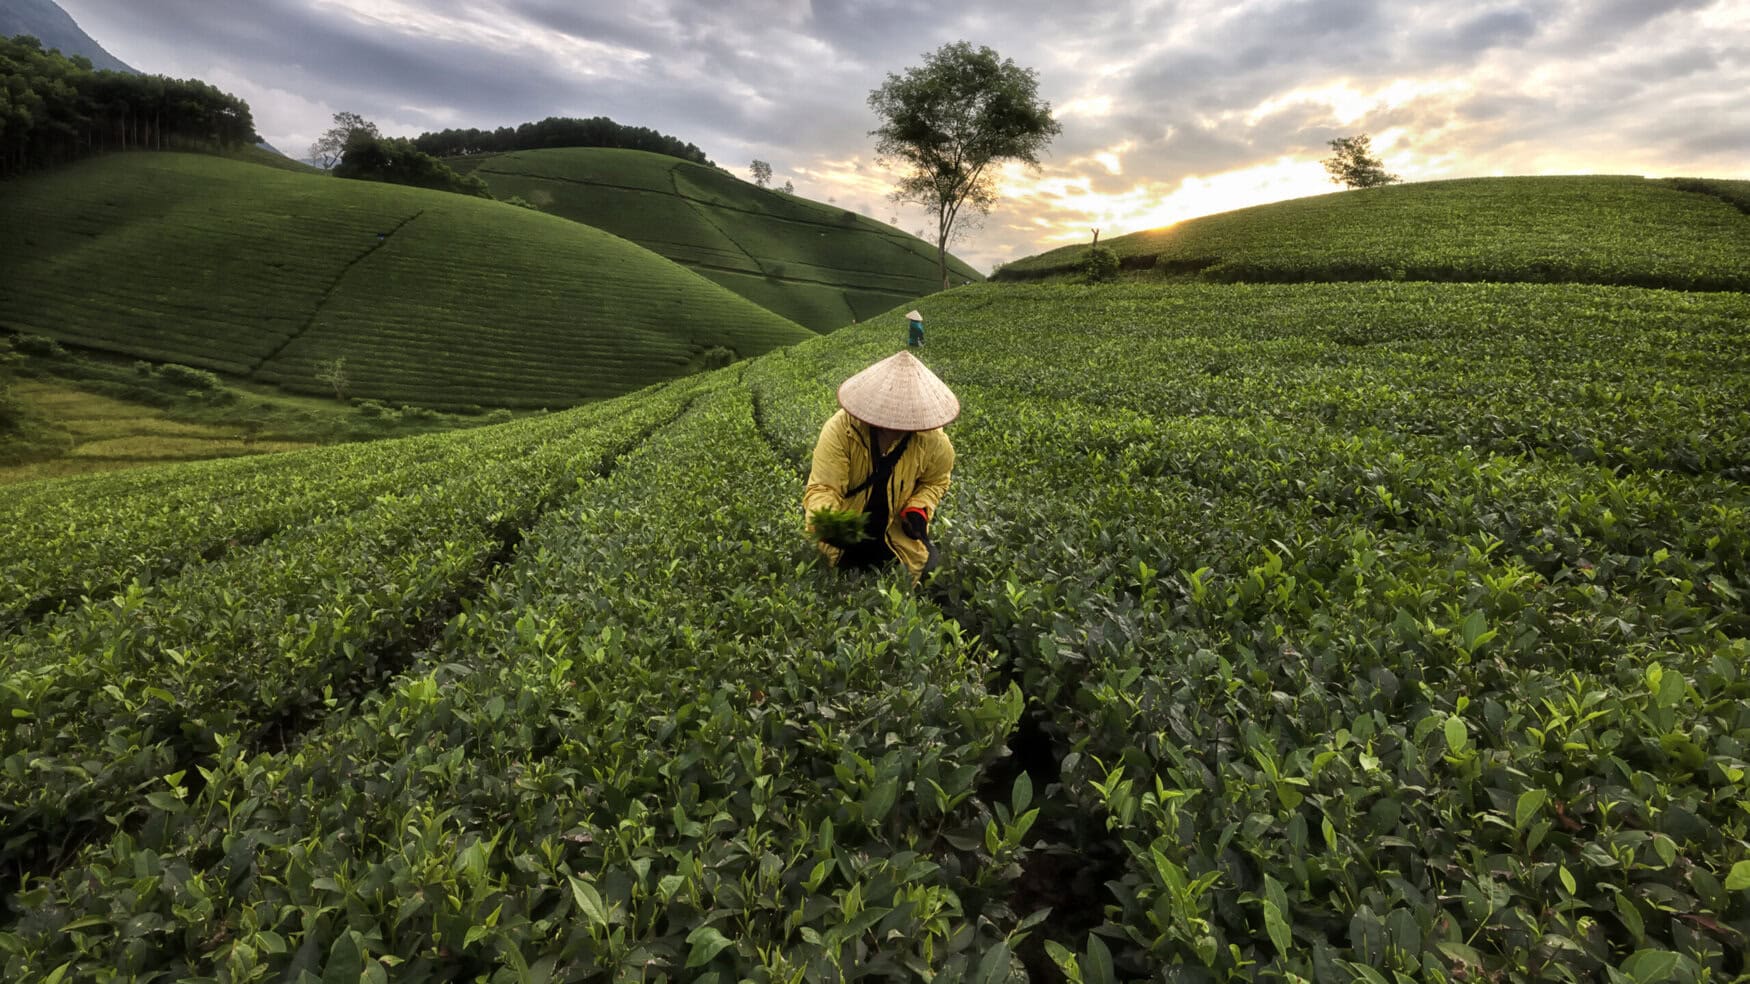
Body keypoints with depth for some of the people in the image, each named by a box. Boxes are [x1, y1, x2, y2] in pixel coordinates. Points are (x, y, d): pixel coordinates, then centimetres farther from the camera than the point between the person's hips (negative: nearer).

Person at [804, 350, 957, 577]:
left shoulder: (932, 441, -22)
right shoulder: (840, 429, -32)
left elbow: (935, 480, -1)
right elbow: (823, 487, -33)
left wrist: (918, 509, -20)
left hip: (897, 530, 2)